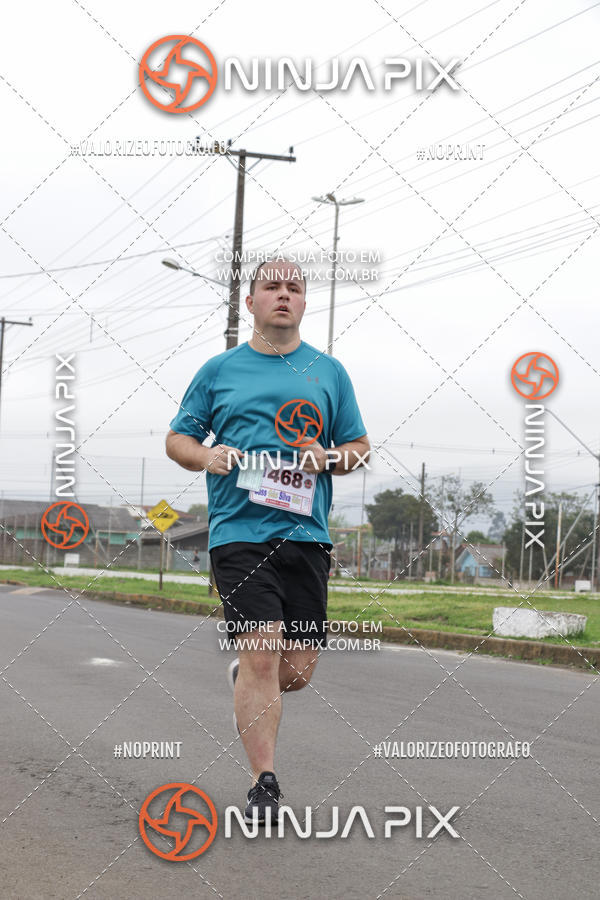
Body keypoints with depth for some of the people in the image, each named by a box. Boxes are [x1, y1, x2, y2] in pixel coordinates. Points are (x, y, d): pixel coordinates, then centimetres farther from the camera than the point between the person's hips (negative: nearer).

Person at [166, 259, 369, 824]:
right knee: (262, 652, -14)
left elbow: (360, 448, 17)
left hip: (306, 532, 2)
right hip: (238, 530, -2)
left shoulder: (329, 372, 14)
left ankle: (245, 682, 37)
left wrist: (330, 457, -5)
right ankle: (264, 783, -6)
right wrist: (206, 456, -8)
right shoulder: (219, 370, 11)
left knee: (297, 670, 2)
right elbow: (177, 438, 15)